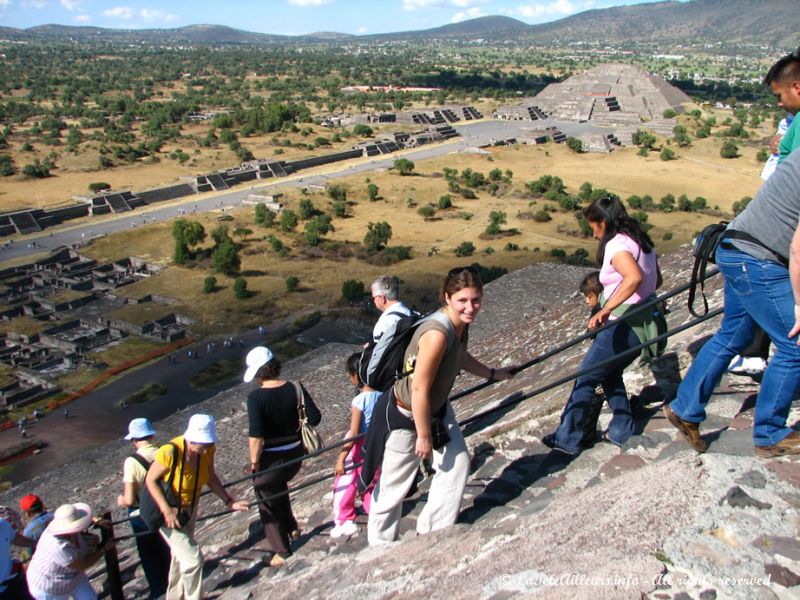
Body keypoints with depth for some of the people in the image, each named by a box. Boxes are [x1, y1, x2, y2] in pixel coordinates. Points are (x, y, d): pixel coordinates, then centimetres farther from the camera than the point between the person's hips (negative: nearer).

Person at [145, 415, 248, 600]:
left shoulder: (207, 449, -18)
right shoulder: (169, 452, -35)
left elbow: (211, 477, -4)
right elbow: (150, 480, -22)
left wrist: (229, 501, -13)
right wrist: (166, 510, -29)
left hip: (189, 510, 6)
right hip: (166, 513, -6)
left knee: (180, 556, 24)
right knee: (193, 558, -10)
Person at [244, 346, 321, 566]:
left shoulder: (256, 397, -21)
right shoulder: (296, 389, -8)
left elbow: (255, 434, -25)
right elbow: (315, 418, -7)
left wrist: (254, 461, -13)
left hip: (270, 459, -5)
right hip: (295, 453, 5)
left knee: (268, 503, 16)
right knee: (279, 488, 34)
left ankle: (281, 551, 26)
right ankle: (292, 527, 37)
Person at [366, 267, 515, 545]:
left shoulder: (460, 324, -8)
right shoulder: (437, 333, -35)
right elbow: (419, 390, -29)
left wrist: (493, 373, 25)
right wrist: (424, 436, -20)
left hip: (437, 408, 8)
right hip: (405, 415, -8)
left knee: (457, 464, 11)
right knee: (395, 483, 9)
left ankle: (432, 532, 29)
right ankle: (381, 545, 32)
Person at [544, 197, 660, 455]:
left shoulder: (616, 244, -19)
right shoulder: (640, 240, 10)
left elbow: (634, 277, -37)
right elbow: (656, 280, 18)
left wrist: (606, 310, -38)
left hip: (624, 325, -9)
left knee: (586, 378, 2)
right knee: (609, 373, 24)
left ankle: (567, 438, 9)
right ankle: (621, 431, 27)